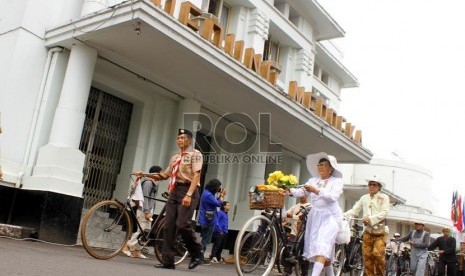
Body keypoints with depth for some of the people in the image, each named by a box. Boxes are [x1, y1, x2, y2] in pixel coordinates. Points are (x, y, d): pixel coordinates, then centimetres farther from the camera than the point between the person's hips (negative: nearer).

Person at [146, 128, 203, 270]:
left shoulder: (195, 154, -1)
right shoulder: (174, 158, 21)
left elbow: (196, 175, -12)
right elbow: (165, 175, 21)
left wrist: (188, 194, -23)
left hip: (187, 191, -7)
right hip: (174, 191, 7)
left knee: (182, 224, -17)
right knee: (169, 226, 0)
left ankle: (196, 254, 4)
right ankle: (167, 261, 5)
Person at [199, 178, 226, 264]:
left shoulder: (207, 193, 13)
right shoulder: (208, 195, -21)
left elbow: (215, 202, 16)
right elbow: (219, 204, -20)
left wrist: (220, 195, 6)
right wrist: (222, 195, -5)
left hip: (205, 221, 10)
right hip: (209, 221, -10)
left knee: (205, 239, 15)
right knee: (205, 240, -4)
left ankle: (200, 257, 20)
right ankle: (200, 258, -1)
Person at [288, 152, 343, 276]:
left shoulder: (336, 181, -1)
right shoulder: (313, 180, 11)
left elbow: (334, 196, -16)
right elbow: (301, 191, 0)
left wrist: (316, 191, -27)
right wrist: (290, 191, -20)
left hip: (330, 216, -5)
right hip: (315, 216, 5)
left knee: (322, 248, -18)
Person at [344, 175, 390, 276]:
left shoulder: (384, 197, 5)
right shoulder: (364, 198, 14)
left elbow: (384, 212, -6)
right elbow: (354, 210, 8)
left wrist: (371, 219, -18)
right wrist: (342, 215, -8)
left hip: (380, 230, -3)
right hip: (368, 230, 3)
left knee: (378, 253, -15)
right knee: (367, 255, -2)